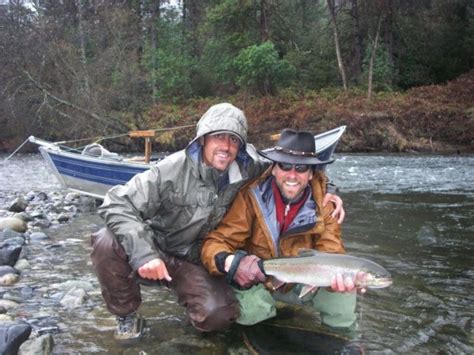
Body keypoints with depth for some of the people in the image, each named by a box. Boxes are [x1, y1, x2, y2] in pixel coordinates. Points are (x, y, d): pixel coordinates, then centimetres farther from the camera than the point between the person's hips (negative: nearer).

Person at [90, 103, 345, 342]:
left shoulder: (247, 171, -12)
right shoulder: (173, 170, -23)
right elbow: (117, 204, -25)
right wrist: (143, 254, -37)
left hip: (194, 262, 2)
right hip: (153, 253, -2)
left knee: (217, 315, -23)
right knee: (107, 243, -30)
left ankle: (185, 291, 14)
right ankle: (127, 315, -4)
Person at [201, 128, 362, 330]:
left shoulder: (323, 205, -15)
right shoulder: (251, 197, -22)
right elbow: (215, 243, -23)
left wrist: (340, 277, -45)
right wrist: (231, 263, -48)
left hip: (302, 281, 2)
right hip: (256, 279, -1)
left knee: (343, 295, -22)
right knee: (249, 309, -32)